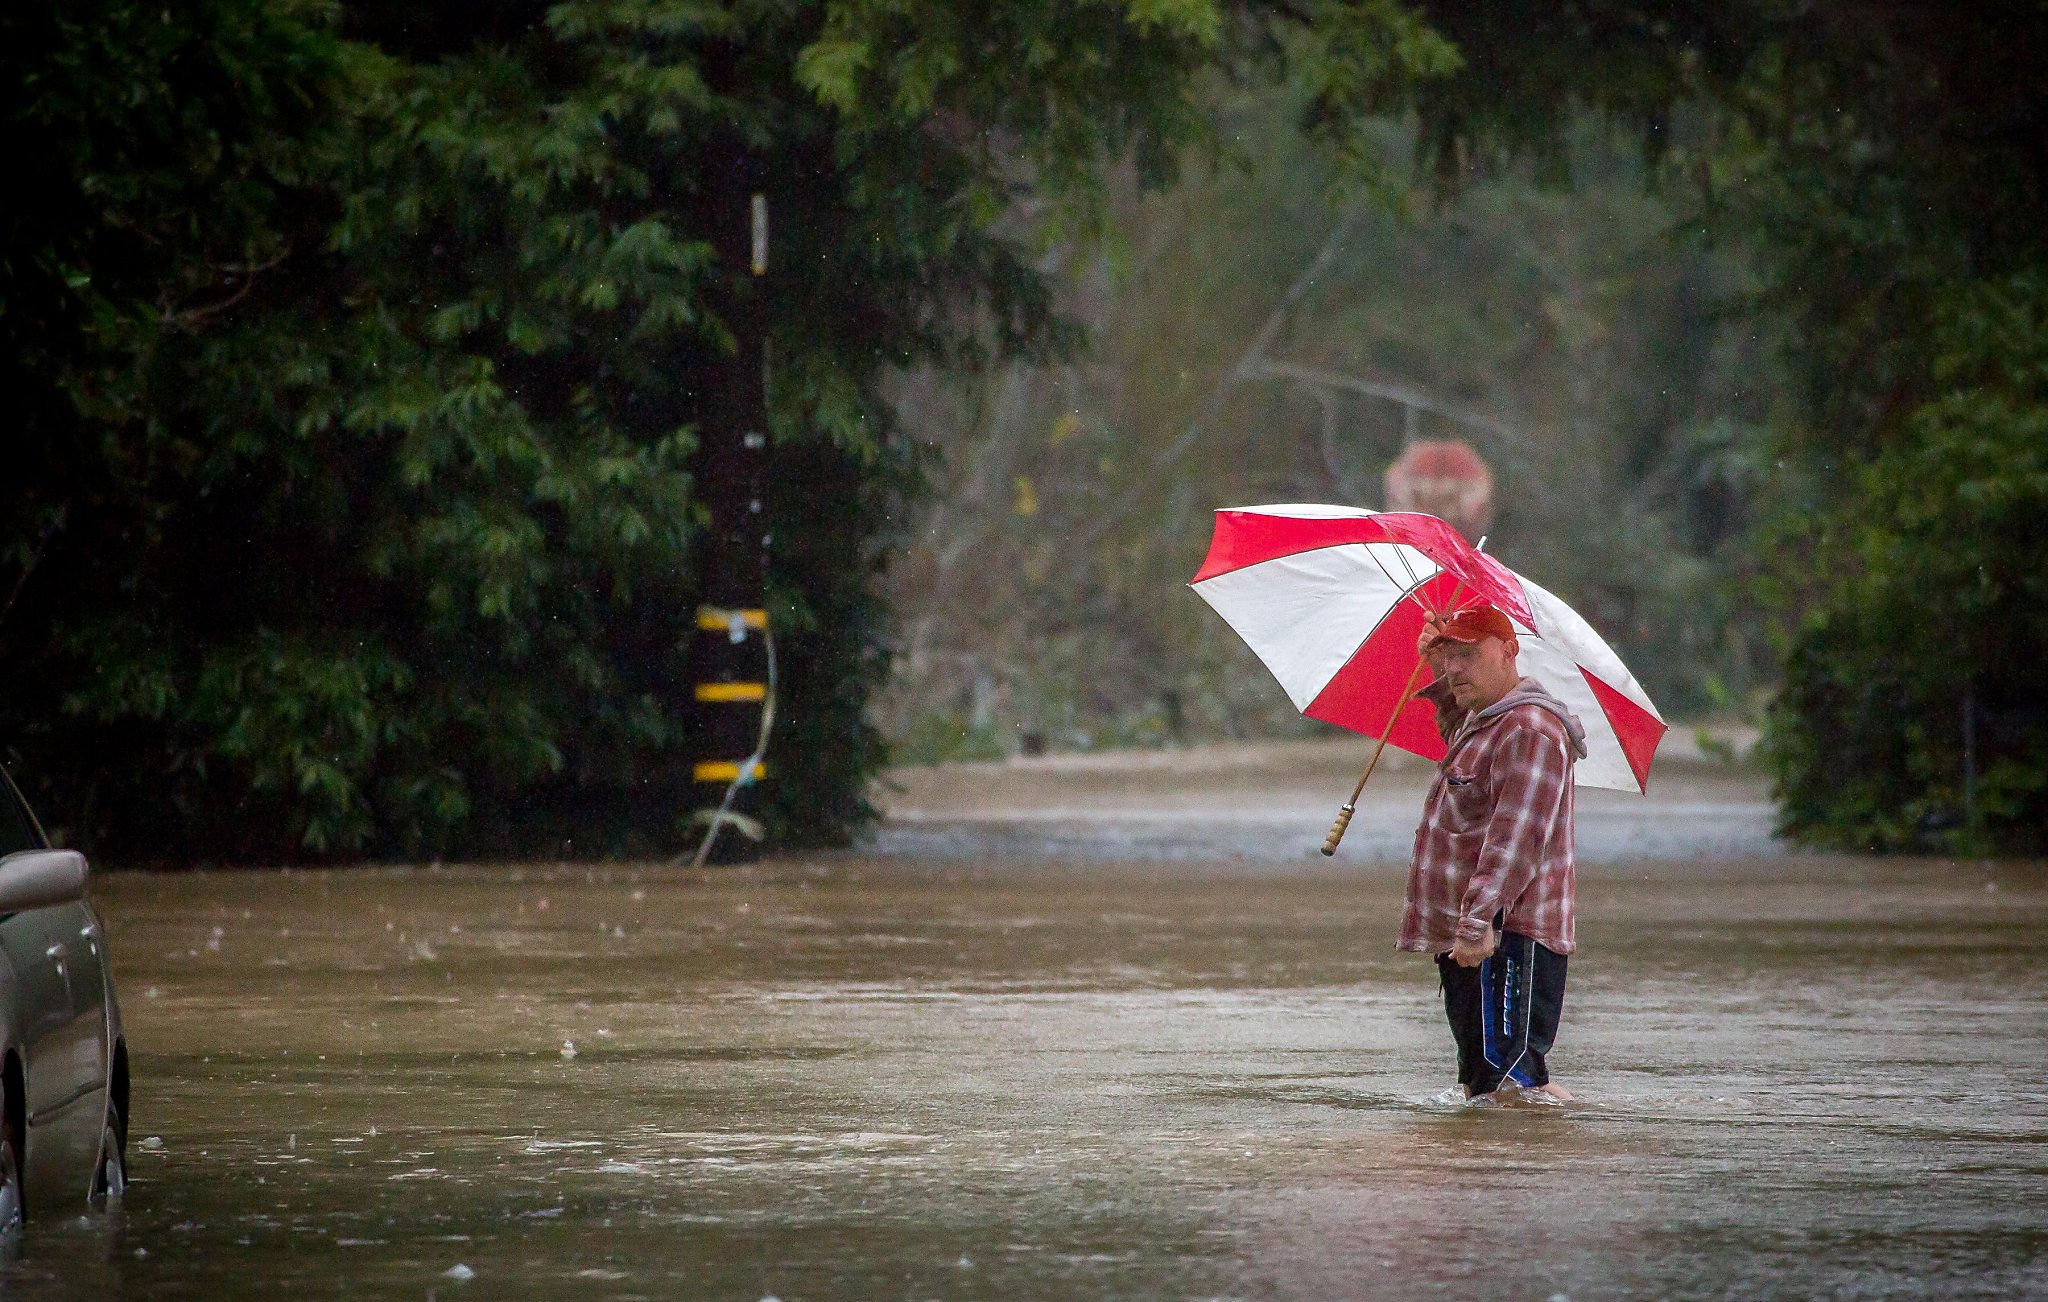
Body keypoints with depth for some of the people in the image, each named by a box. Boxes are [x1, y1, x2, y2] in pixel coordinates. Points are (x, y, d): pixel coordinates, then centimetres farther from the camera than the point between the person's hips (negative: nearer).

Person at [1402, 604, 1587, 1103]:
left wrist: (1479, 919, -34)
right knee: (1479, 1085, 13)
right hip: (1466, 935, 11)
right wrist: (1439, 672, 32)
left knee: (1507, 1079, -19)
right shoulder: (1480, 720, 18)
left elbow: (1515, 838, -26)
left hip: (1508, 937, -11)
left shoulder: (1529, 730, -15)